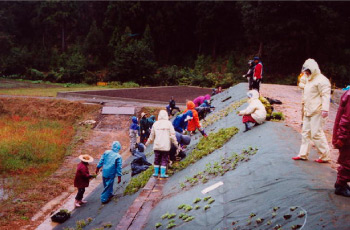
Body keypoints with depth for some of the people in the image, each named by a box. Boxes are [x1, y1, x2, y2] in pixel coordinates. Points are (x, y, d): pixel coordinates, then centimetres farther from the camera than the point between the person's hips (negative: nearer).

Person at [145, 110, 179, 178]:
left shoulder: (155, 124, 5)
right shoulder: (168, 123, -4)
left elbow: (152, 135, 12)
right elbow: (172, 135, -5)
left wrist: (147, 143, 24)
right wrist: (176, 143, 2)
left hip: (157, 146, 3)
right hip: (165, 146, -3)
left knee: (157, 159, 13)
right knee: (164, 160, 4)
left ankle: (156, 173, 17)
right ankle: (163, 174, 3)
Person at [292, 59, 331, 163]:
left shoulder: (321, 80, -13)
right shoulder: (310, 80, 17)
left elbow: (325, 95, -21)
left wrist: (325, 109, -28)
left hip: (317, 112, -10)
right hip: (308, 111, 10)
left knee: (316, 134, -8)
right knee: (306, 133, 13)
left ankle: (325, 156, 5)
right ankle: (303, 154, 22)